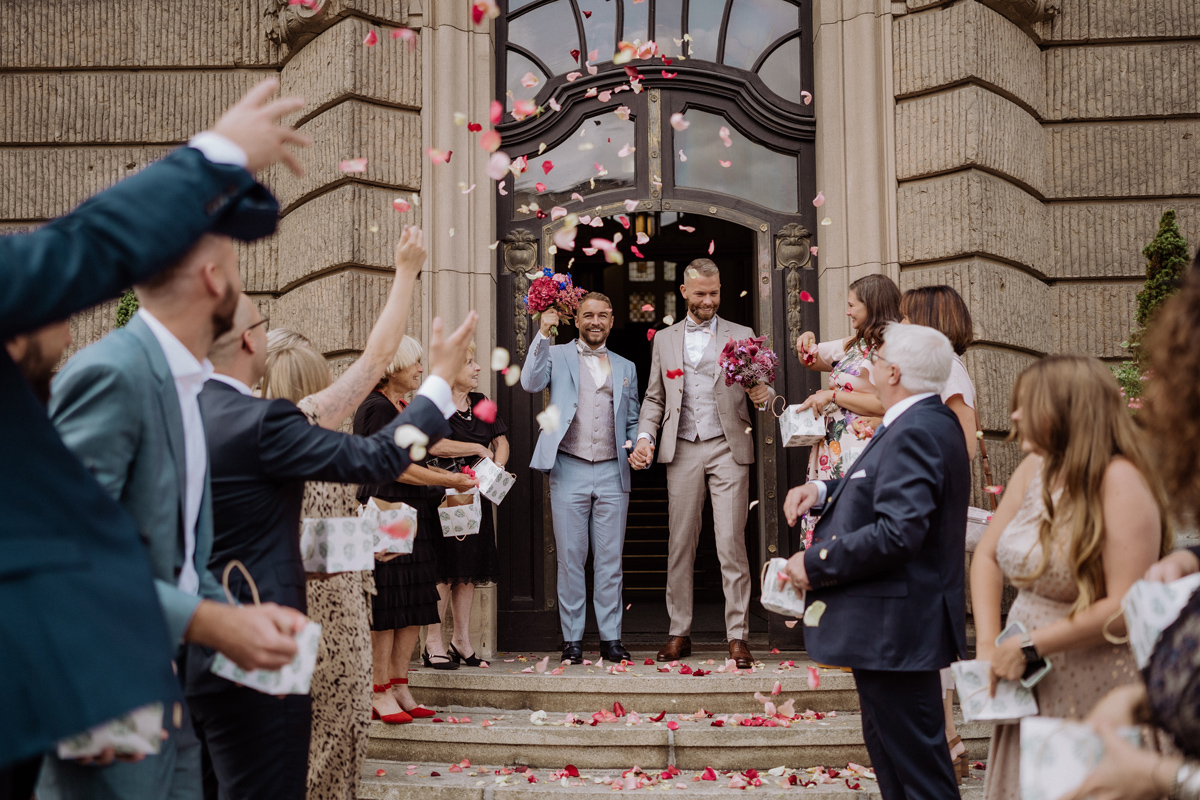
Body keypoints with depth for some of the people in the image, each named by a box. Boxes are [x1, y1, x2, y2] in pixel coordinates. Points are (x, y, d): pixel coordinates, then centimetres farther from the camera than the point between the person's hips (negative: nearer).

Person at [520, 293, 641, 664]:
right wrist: (544, 334, -15)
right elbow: (531, 382, -11)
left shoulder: (625, 368, 17)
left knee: (610, 559, 4)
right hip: (569, 471, -2)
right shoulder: (557, 356, 9)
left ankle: (611, 637, 11)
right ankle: (572, 639, 8)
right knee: (570, 559, 1)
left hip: (611, 472, 2)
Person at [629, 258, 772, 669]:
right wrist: (644, 438, 2)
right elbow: (654, 398, 17)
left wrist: (762, 395, -16)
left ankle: (737, 636, -1)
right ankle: (680, 632, 11)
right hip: (682, 451, 2)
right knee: (680, 546, 3)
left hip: (728, 450, -2)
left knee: (731, 545, -6)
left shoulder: (742, 336, 10)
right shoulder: (664, 339, 15)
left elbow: (758, 391, 8)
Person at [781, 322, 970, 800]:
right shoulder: (930, 422, 12)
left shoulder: (915, 433, -22)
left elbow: (899, 531, -31)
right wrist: (824, 490, 5)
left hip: (895, 629, -11)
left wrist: (815, 564, -22)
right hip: (896, 622, 11)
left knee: (914, 757, -2)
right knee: (887, 745, 22)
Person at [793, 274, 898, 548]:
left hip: (860, 456, -8)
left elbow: (884, 404, -19)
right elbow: (812, 361, 33)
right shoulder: (854, 344, 18)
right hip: (833, 451, 8)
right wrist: (808, 342, 11)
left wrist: (832, 395, -12)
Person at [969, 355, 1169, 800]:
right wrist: (987, 645, -2)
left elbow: (1124, 605, -23)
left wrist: (1029, 646, -20)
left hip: (1093, 692, -7)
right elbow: (987, 555, 10)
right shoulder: (1035, 468, 4)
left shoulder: (1119, 480, -17)